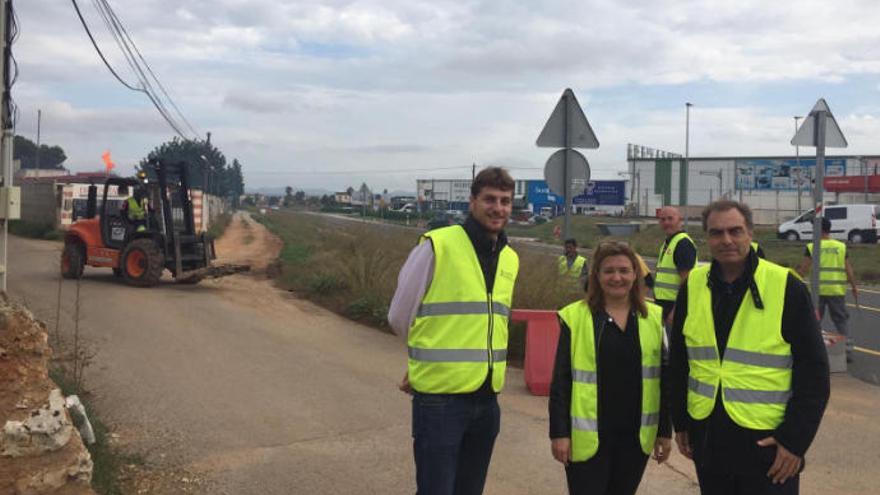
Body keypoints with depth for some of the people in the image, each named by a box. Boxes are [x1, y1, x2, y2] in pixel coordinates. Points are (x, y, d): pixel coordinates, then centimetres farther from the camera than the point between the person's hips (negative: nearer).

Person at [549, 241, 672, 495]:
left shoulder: (654, 318, 4)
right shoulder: (575, 317, -5)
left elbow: (663, 378, 9)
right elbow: (561, 380, -4)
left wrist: (665, 431, 8)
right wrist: (559, 432, -7)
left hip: (635, 435, 3)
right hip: (588, 435, -3)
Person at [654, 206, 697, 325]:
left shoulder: (684, 243, -14)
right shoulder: (666, 243, 16)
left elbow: (686, 280, -21)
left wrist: (676, 310, -24)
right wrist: (657, 298, 20)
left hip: (675, 305, -10)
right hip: (663, 302, 10)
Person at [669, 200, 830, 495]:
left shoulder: (786, 287, -9)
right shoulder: (693, 286, 2)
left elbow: (814, 371, -7)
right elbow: (678, 360, 11)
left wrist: (795, 439, -11)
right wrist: (680, 422, 11)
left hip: (768, 442, -4)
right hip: (707, 439, 4)